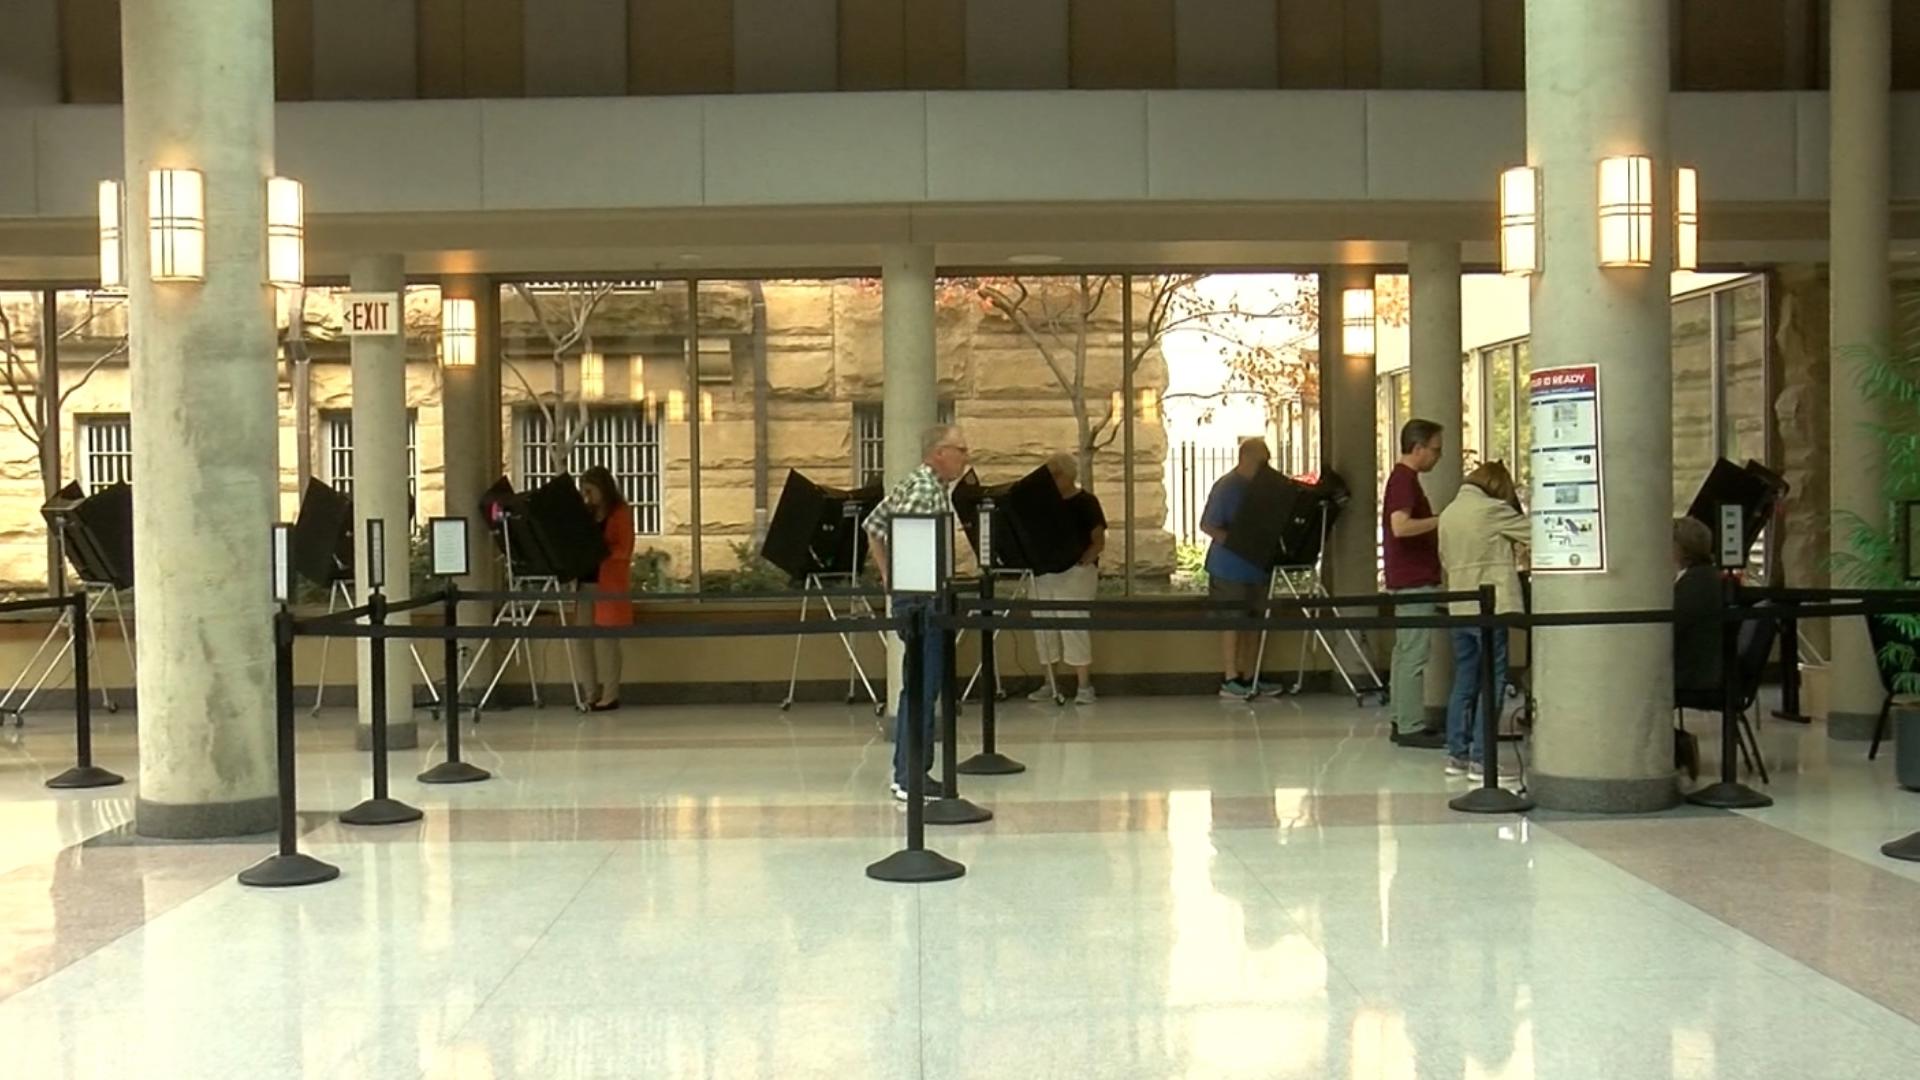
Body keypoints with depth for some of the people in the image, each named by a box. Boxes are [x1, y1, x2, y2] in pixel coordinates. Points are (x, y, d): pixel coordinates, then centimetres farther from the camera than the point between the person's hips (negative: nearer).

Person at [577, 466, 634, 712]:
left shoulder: (621, 512, -1)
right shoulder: (586, 514, 17)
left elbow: (624, 550, -10)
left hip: (610, 583, -6)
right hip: (586, 580, 6)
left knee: (606, 639, -7)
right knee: (585, 640, 3)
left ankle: (610, 695, -2)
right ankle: (592, 695, 8)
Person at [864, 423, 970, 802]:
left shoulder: (915, 483, 16)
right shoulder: (926, 488, -15)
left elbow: (873, 525, 22)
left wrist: (888, 574, 18)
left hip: (912, 593, 11)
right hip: (922, 596, -11)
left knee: (922, 684, 15)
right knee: (923, 686, -8)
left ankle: (907, 771, 20)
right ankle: (911, 780, -5)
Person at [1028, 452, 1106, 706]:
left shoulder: (1086, 502, 0)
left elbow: (1099, 541, -4)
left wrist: (1083, 560, -18)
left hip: (1075, 571, -6)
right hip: (1043, 570, 6)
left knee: (1072, 624, -11)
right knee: (1043, 626, 4)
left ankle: (1084, 685, -6)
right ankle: (1050, 684, 14)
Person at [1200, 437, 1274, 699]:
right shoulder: (1226, 487, -12)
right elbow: (1207, 525, -13)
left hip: (1256, 566, 7)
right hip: (1230, 568, -7)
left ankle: (1249, 678, 17)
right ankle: (1229, 679, 4)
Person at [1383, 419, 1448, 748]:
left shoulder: (1403, 478, 17)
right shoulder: (1404, 480, -15)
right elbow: (1400, 526, -29)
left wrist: (1438, 525, 18)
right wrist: (1441, 520, -21)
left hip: (1409, 580, 11)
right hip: (1414, 581, -11)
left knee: (1405, 653, 12)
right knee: (1414, 656, -8)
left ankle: (1403, 721, 16)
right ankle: (1411, 727, -7)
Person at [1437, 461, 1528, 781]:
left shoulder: (1448, 513, 11)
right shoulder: (1492, 510, -9)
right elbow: (1533, 533, -5)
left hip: (1459, 607, 7)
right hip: (1491, 607, -7)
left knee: (1464, 682, 13)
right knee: (1492, 682, -3)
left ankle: (1457, 754, 16)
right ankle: (1480, 759, -5)